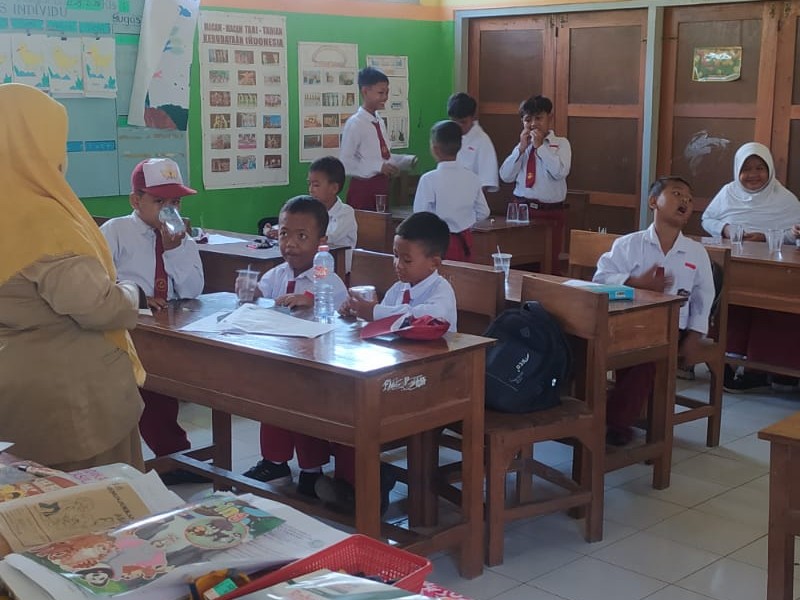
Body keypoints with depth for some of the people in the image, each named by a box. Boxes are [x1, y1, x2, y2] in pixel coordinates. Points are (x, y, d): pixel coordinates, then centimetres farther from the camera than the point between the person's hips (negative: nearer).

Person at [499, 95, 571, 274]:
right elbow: (506, 176, 2)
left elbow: (560, 172, -16)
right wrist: (521, 148, -5)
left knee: (550, 262, 4)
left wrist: (540, 146, -15)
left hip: (551, 212, -3)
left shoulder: (561, 144, 1)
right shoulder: (522, 146, 12)